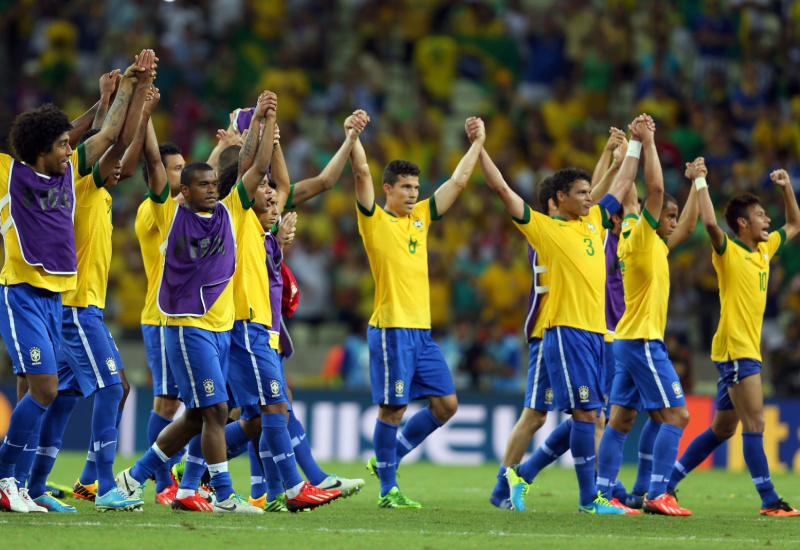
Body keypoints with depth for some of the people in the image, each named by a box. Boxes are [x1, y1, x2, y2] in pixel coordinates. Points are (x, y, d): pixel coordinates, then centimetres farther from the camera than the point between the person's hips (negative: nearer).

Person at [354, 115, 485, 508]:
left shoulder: (421, 218, 15)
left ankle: (389, 458, 19)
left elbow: (458, 181, 18)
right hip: (390, 328, -7)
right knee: (392, 408, -4)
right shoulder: (375, 221, -2)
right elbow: (362, 173, -14)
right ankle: (388, 489, 5)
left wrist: (477, 143, 18)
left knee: (446, 403, 4)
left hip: (421, 329, 7)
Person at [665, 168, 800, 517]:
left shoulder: (764, 250, 16)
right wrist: (701, 184, -21)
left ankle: (666, 486, 18)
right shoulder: (729, 251, -8)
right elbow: (710, 223, -28)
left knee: (722, 429, 12)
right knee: (754, 424, -11)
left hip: (747, 351, 9)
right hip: (734, 348, -9)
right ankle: (769, 501, -12)